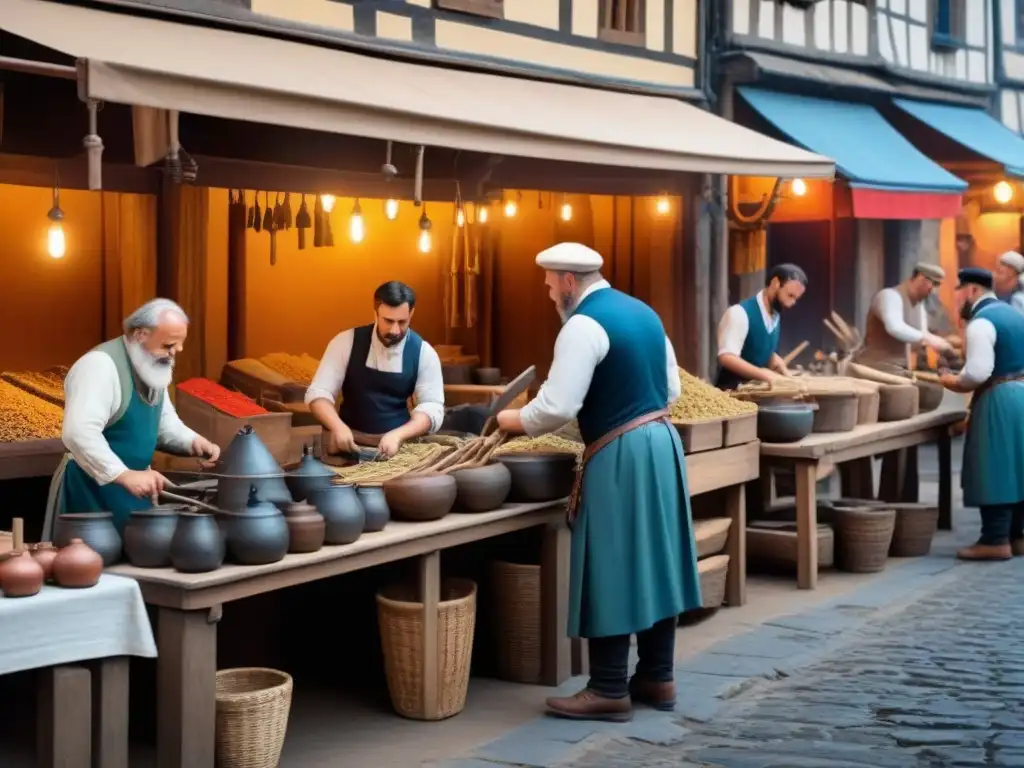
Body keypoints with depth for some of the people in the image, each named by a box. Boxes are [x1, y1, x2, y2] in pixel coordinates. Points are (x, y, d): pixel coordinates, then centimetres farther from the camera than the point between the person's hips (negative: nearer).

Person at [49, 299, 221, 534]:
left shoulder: (155, 366, 6)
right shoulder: (101, 365, -22)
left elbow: (164, 421, 18)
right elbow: (79, 433, -33)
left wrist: (193, 442, -2)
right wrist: (124, 475, -39)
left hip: (135, 484, 9)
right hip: (94, 488, -8)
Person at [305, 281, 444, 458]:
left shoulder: (424, 353, -3)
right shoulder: (346, 342, -5)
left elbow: (432, 408, -8)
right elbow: (318, 392, -6)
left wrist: (397, 435, -25)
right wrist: (337, 426, -25)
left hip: (400, 442, 1)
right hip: (351, 439, 0)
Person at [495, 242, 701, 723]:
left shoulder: (584, 324, -14)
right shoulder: (642, 311, 13)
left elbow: (557, 407, -21)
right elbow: (670, 389, 19)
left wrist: (511, 420, -6)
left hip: (620, 455, -9)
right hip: (661, 440, 9)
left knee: (613, 570, -2)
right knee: (653, 562, 14)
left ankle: (609, 691, 3)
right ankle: (657, 678, 21)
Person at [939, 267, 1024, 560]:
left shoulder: (980, 322, -14)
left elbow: (978, 372, -23)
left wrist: (955, 382, -5)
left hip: (999, 399, -9)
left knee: (993, 471, -6)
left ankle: (996, 541, -6)